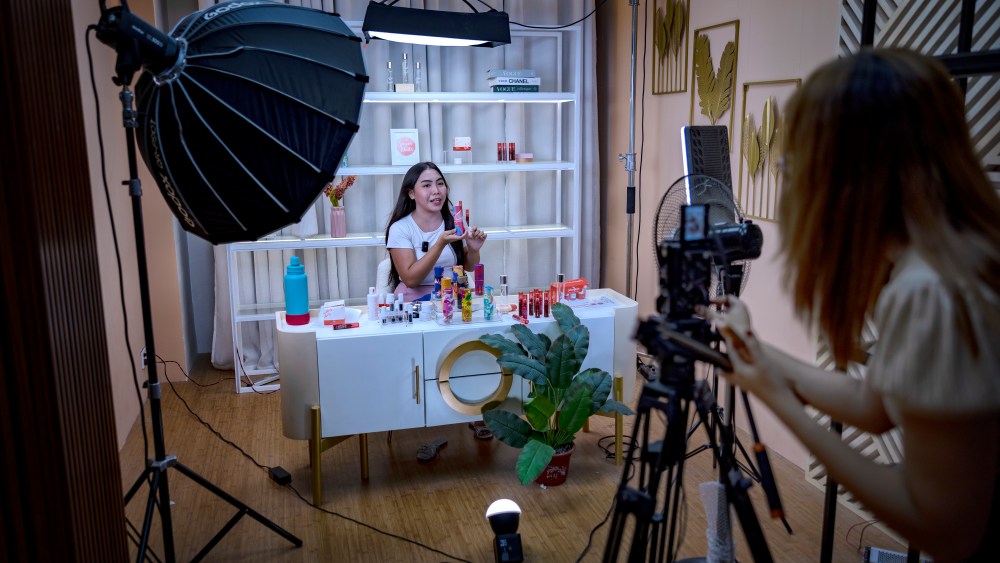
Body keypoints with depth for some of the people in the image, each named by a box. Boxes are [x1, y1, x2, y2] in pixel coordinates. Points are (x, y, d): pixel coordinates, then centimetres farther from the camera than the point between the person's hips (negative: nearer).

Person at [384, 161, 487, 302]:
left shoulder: (455, 222, 3)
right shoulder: (400, 228, -8)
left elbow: (469, 267, 14)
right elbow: (410, 280, -15)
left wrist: (473, 249, -9)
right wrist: (441, 244, -24)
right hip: (415, 299, -2)